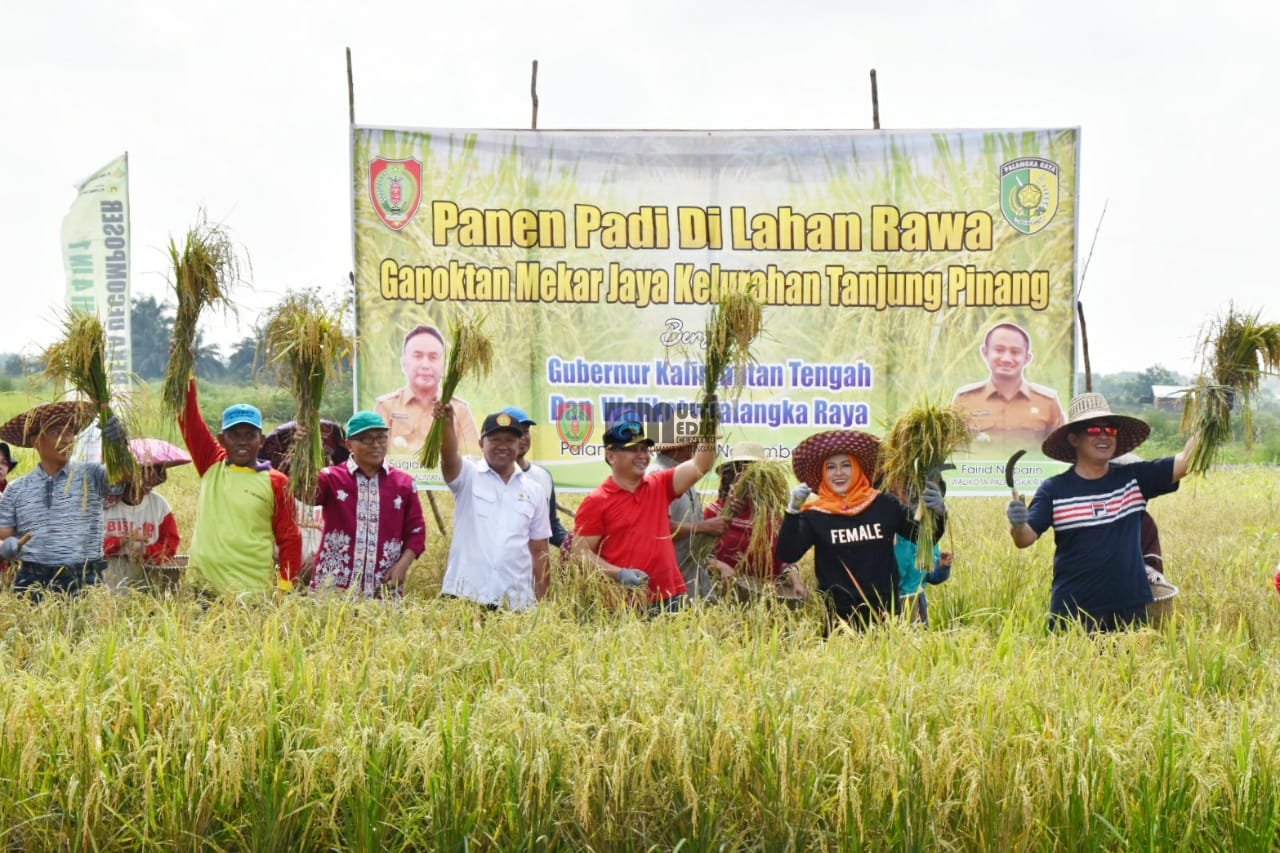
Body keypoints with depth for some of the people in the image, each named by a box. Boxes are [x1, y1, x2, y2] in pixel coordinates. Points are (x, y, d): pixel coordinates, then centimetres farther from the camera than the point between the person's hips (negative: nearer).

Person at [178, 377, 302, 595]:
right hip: (202, 585, 2)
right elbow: (190, 421, 4)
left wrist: (286, 588, -3)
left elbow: (289, 537, 3)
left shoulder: (275, 482, 2)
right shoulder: (211, 466, 9)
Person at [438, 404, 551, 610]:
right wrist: (447, 423, -38)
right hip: (464, 595, -2)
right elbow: (449, 457, -18)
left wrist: (541, 599, 9)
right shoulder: (468, 476, 4)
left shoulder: (534, 491, 12)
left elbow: (539, 550, 14)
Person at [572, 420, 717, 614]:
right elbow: (581, 552, -5)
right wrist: (618, 574, -17)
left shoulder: (660, 486, 10)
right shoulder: (596, 502, -3)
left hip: (670, 599, 4)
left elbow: (700, 466, 1)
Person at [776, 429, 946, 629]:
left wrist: (939, 514, -7)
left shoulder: (884, 504, 4)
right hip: (837, 617, -1)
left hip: (884, 613, 2)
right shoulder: (814, 515, -1)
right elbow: (787, 555, -11)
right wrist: (793, 511, -20)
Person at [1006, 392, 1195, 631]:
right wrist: (1018, 524, -29)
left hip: (1129, 608, 2)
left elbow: (1183, 462, -1)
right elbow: (1025, 538, -8)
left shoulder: (1134, 479, 5)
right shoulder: (1054, 490, -2)